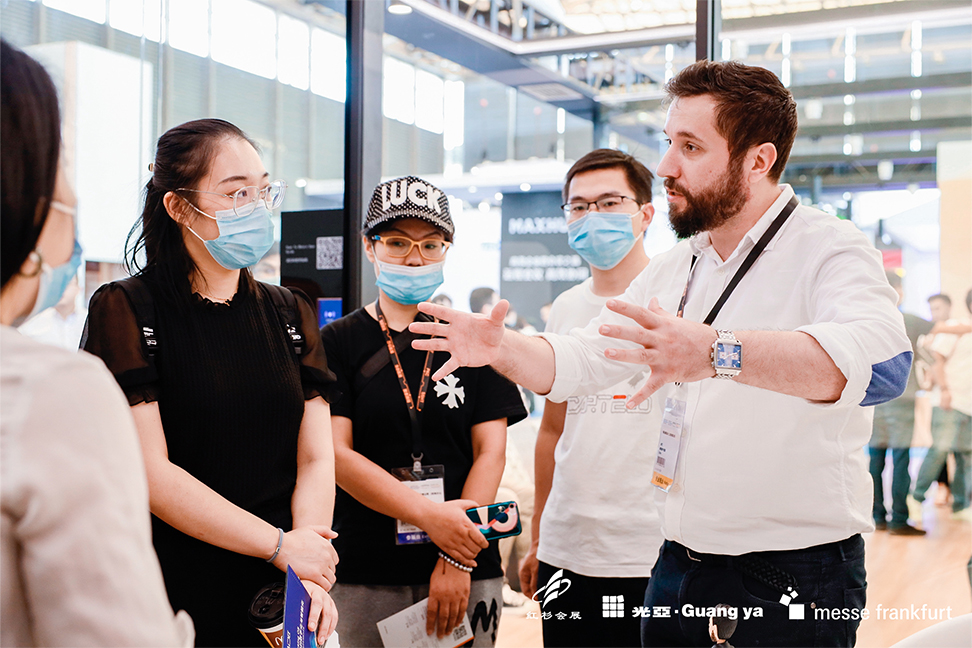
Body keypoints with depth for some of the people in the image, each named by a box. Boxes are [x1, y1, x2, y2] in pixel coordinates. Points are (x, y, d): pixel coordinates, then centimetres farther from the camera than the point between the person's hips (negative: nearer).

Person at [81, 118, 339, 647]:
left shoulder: (290, 313, 7)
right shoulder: (124, 310, -7)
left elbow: (316, 458, 0)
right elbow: (148, 472, -15)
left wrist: (309, 576, -15)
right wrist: (281, 546, -15)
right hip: (174, 592, -4)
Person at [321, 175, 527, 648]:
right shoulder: (338, 343, 2)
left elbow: (490, 452, 0)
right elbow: (335, 454, -6)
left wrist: (458, 559, -10)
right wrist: (430, 515, -17)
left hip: (469, 572, 1)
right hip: (364, 578, -1)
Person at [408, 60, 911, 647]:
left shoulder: (828, 249, -14)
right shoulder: (673, 272, 10)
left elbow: (880, 360, -35)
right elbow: (576, 363, 10)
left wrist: (717, 351, -50)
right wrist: (501, 347, -12)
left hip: (791, 578, -6)